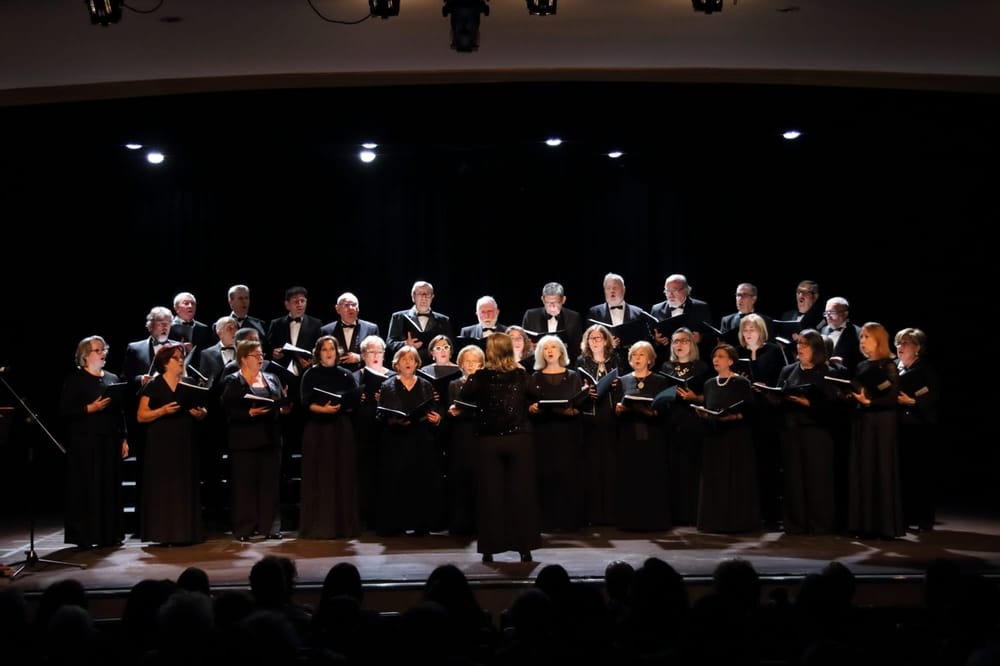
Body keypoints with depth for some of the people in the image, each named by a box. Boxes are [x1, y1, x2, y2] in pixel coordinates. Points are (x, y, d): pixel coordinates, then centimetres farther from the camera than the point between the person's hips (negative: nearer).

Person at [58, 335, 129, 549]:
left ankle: (110, 534, 11)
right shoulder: (75, 379, -2)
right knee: (87, 487, -4)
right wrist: (90, 408, -19)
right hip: (85, 441, -5)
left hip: (110, 441, 5)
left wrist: (124, 439, 9)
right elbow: (65, 411, -8)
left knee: (110, 487, 5)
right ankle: (85, 536, 1)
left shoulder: (112, 379, 14)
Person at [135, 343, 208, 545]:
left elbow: (203, 412, 14)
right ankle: (163, 533, -1)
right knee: (163, 487, -5)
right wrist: (163, 411, -18)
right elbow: (141, 416, -4)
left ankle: (185, 532, 5)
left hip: (186, 443, 4)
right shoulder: (153, 386, 1)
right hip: (161, 444, -3)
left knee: (185, 486, 1)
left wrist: (200, 413, -9)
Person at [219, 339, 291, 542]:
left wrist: (283, 409, -4)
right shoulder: (233, 382, -2)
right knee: (244, 484, -2)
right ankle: (244, 529, 5)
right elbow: (228, 411, -11)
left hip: (270, 439, 5)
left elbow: (283, 405, 17)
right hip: (245, 441, -5)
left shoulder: (272, 379, 15)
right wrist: (250, 413, -21)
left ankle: (270, 526, 13)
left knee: (271, 483, 5)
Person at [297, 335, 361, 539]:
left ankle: (343, 525, 6)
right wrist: (323, 409, -22)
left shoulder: (346, 374, 10)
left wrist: (339, 407, -13)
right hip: (317, 430, -2)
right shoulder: (310, 374, 3)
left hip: (342, 430, 2)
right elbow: (305, 403, -6)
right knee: (319, 477, -3)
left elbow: (356, 402, 5)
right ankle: (318, 526, 0)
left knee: (343, 476, 2)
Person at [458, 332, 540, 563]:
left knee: (491, 494, 6)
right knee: (522, 493, 5)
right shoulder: (521, 374, -2)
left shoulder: (481, 376, -7)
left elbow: (464, 396, 5)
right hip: (519, 439, 1)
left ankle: (489, 548, 8)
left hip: (490, 441, -1)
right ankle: (524, 547, 6)